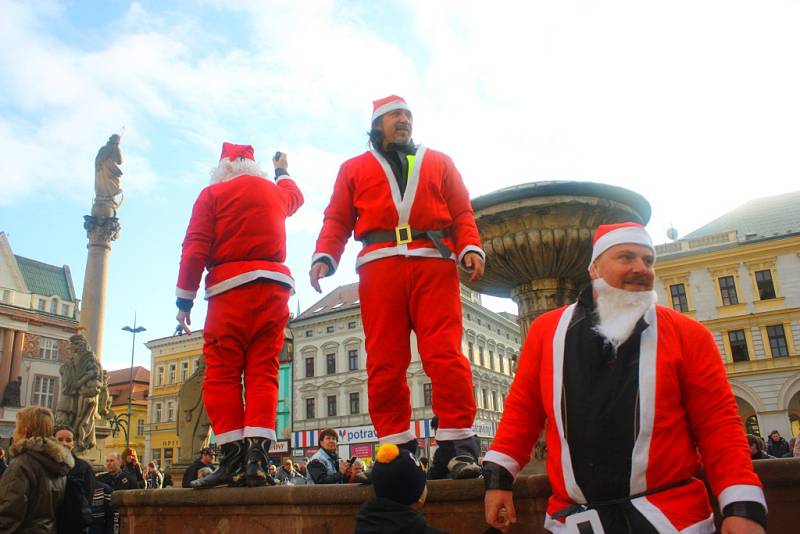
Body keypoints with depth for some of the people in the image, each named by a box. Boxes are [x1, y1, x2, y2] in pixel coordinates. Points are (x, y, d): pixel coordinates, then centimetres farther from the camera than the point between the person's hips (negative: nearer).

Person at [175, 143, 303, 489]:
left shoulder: (212, 194, 7)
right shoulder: (276, 192, 20)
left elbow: (195, 250, -3)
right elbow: (295, 196, 46)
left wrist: (184, 300, 0)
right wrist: (282, 171, 63)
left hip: (231, 289, -4)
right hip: (274, 287, 4)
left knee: (222, 375, -1)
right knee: (263, 372, 0)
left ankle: (233, 459, -8)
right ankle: (256, 457, -10)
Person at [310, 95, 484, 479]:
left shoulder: (438, 162, 26)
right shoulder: (354, 168, 25)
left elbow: (462, 213, 15)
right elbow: (337, 220, 15)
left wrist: (471, 248, -4)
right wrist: (324, 256, -3)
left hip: (434, 263, 0)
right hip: (379, 263, 1)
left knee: (445, 353, -10)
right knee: (384, 360, -5)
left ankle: (458, 444, -7)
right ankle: (395, 447, 1)